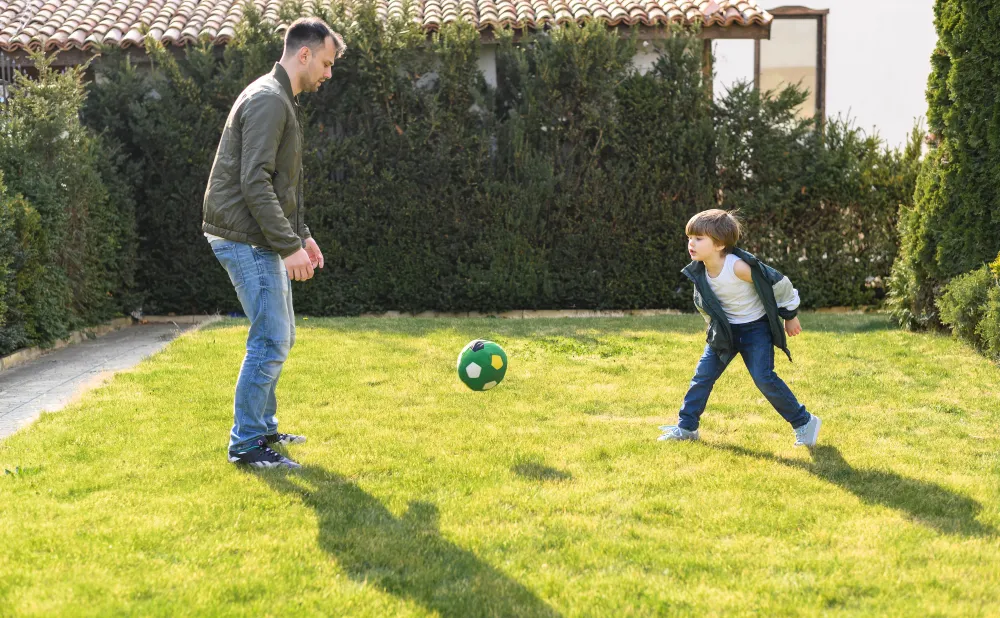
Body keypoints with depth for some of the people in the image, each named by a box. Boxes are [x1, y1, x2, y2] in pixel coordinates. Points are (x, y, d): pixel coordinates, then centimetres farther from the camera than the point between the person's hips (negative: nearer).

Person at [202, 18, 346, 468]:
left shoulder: (281, 100, 17)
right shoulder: (268, 100, -16)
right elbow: (254, 183, -24)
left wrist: (301, 234, 19)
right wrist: (289, 246, -22)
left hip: (261, 240, 10)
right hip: (245, 240, -10)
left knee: (278, 337, 15)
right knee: (271, 341, -7)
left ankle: (262, 428, 26)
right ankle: (245, 445, 2)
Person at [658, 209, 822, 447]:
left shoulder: (738, 267, -30)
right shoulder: (699, 271, -9)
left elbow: (779, 282, -19)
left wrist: (790, 315, -7)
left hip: (755, 328, -6)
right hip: (725, 331, 6)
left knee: (764, 377, -13)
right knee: (703, 375, 2)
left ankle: (804, 422, 2)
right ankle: (687, 427, 13)